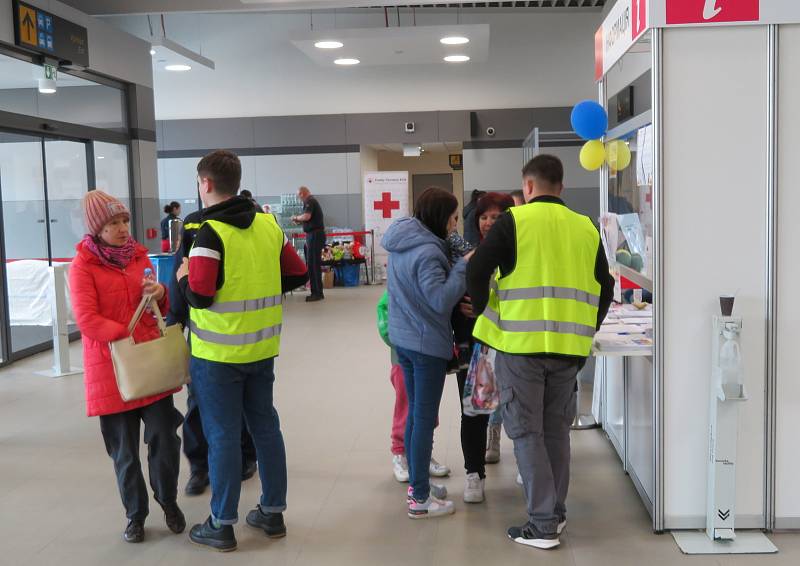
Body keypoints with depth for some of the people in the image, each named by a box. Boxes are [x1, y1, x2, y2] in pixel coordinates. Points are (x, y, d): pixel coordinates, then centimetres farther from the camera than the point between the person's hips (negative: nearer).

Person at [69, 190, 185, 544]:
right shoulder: (82, 266, -7)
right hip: (111, 367, -3)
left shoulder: (139, 255, 8)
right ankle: (135, 513, 25)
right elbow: (87, 320, -15)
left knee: (164, 437, 1)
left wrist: (159, 294, -6)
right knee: (125, 448, 8)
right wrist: (129, 337, -21)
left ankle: (168, 501, 24)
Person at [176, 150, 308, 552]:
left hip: (219, 353, -6)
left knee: (223, 436, 3)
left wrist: (182, 277, -2)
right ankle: (273, 513, 25)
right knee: (266, 427, 14)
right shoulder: (269, 225, 4)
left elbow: (200, 295, -22)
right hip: (262, 348, 6)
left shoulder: (209, 232, -17)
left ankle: (221, 526, 15)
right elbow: (297, 274, 10)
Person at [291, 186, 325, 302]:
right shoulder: (313, 201, 20)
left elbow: (307, 216, -25)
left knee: (313, 264, -8)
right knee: (313, 264, 12)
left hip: (314, 235, -10)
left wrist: (296, 218, -8)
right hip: (315, 234, 10)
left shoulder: (309, 201, -11)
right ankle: (316, 292, 15)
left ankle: (317, 293, -6)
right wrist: (299, 221, 17)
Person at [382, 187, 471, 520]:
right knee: (425, 419, -1)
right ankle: (419, 499, 7)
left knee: (415, 413, 19)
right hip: (427, 343, -9)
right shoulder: (427, 252, -22)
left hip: (403, 338, 9)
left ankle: (416, 482, 30)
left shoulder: (402, 243, 7)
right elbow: (441, 300, -27)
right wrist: (464, 266, -21)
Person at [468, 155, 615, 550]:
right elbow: (605, 288, 12)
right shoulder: (586, 228, 8)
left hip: (520, 343, -4)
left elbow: (477, 270, -10)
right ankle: (556, 511, 28)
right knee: (556, 430, 18)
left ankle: (542, 524, 5)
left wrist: (485, 313, 6)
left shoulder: (514, 221, -4)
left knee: (526, 432, 4)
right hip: (569, 347, 5)